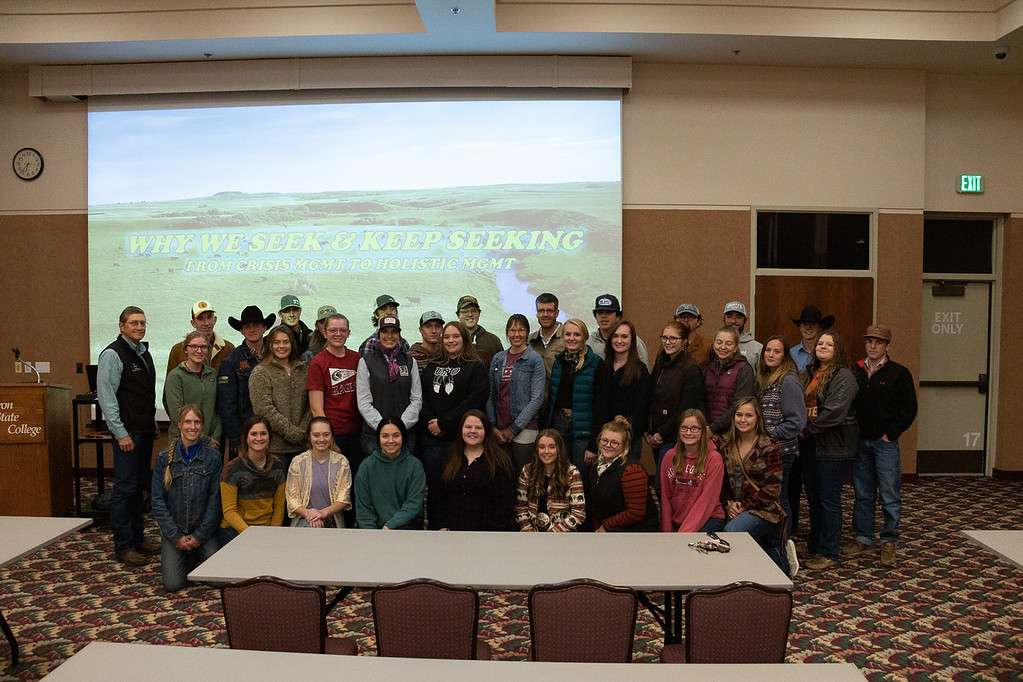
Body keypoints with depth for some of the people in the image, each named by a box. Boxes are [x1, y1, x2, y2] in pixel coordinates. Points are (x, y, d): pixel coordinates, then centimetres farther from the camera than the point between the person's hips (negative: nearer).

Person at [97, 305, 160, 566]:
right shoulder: (113, 354, -10)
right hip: (127, 432, -8)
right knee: (125, 488, -4)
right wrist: (120, 433, -17)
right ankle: (123, 547, 4)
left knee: (139, 486, 15)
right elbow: (106, 397, -15)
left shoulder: (144, 352, 14)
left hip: (145, 430, 8)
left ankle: (137, 537, 25)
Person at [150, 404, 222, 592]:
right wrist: (176, 536, -9)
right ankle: (185, 560, 19)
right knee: (173, 584, -14)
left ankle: (198, 556, 18)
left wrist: (200, 535, -8)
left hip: (204, 530, 0)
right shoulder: (164, 457, -2)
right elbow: (157, 500, -3)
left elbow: (215, 499, -4)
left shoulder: (213, 457, -4)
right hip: (174, 530, 0)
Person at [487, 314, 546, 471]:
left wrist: (514, 428, -11)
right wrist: (493, 427, -1)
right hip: (499, 431, 4)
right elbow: (490, 395, 9)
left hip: (524, 429, -4)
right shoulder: (498, 359, 9)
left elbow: (537, 399, -9)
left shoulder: (535, 359, -4)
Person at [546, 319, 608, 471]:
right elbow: (550, 398, 12)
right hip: (558, 424, 5)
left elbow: (600, 405, -11)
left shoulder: (596, 364, -8)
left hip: (583, 429, -5)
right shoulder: (559, 361, 8)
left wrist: (594, 445, -14)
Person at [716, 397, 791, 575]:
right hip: (733, 510, 5)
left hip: (763, 509, -5)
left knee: (731, 531, -30)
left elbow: (772, 488, -9)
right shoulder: (724, 445, 7)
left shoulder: (769, 448, -6)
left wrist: (744, 506, -12)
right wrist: (728, 504, -6)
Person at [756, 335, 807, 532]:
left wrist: (771, 436, -15)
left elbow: (797, 422, -16)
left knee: (778, 499, -2)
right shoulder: (764, 379, 14)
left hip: (781, 452, -8)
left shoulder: (788, 381, -12)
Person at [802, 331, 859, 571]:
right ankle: (814, 547, 27)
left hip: (833, 447, -8)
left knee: (829, 501, -1)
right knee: (813, 498, 15)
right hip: (810, 446, 8)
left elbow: (834, 412, -20)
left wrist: (809, 427, -12)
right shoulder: (811, 374, 14)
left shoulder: (844, 376, -11)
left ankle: (829, 554, 9)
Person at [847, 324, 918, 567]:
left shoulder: (899, 373, -3)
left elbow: (909, 408, -4)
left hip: (885, 442, -3)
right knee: (863, 493, 12)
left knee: (890, 495, 1)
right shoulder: (854, 371, 6)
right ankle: (863, 537, 22)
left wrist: (891, 433, -8)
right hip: (859, 441, 4)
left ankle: (889, 542, 12)